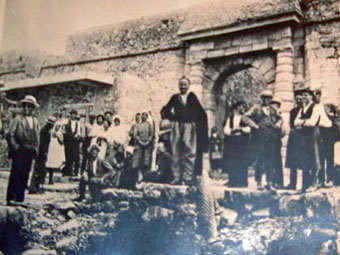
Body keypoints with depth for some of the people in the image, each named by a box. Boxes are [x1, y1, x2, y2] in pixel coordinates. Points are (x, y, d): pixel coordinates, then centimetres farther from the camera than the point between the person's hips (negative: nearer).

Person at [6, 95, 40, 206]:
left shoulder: (36, 121, 16)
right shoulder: (17, 119, 0)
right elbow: (10, 135, -4)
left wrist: (35, 149, 8)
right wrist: (15, 147, -11)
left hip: (30, 152, 5)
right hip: (19, 151, -5)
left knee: (24, 176, 5)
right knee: (15, 175, -8)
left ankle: (20, 199, 9)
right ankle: (11, 198, -6)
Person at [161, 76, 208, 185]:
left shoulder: (192, 97, 11)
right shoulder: (175, 98, 15)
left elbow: (201, 112, 7)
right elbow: (164, 111, 16)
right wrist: (172, 117, 4)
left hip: (189, 126, -2)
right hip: (177, 126, 2)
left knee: (190, 151, -10)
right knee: (176, 152, -2)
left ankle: (188, 177, -10)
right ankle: (177, 177, -2)